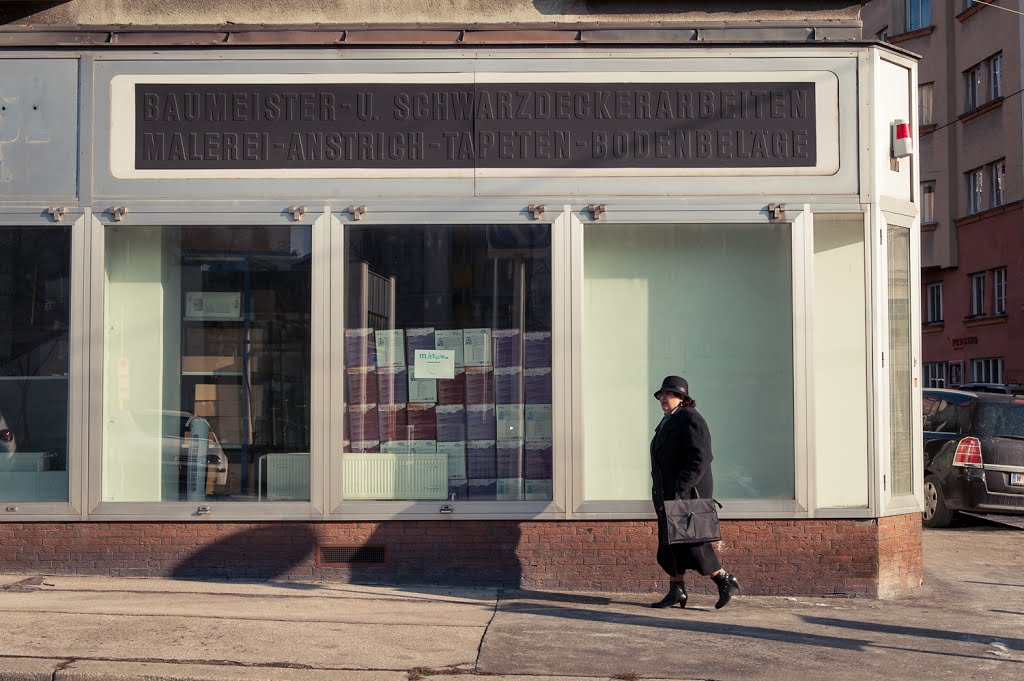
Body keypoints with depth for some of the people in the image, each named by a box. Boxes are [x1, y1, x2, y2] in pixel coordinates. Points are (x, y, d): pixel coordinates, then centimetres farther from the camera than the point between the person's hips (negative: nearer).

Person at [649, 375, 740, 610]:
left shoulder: (690, 420, -13)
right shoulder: (667, 422, 18)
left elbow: (699, 459, -21)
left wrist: (680, 490, -25)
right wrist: (662, 493, 18)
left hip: (687, 492, -10)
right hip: (668, 493, 10)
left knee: (691, 542, -8)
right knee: (669, 543, 8)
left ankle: (725, 581, 4)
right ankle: (676, 591, 12)